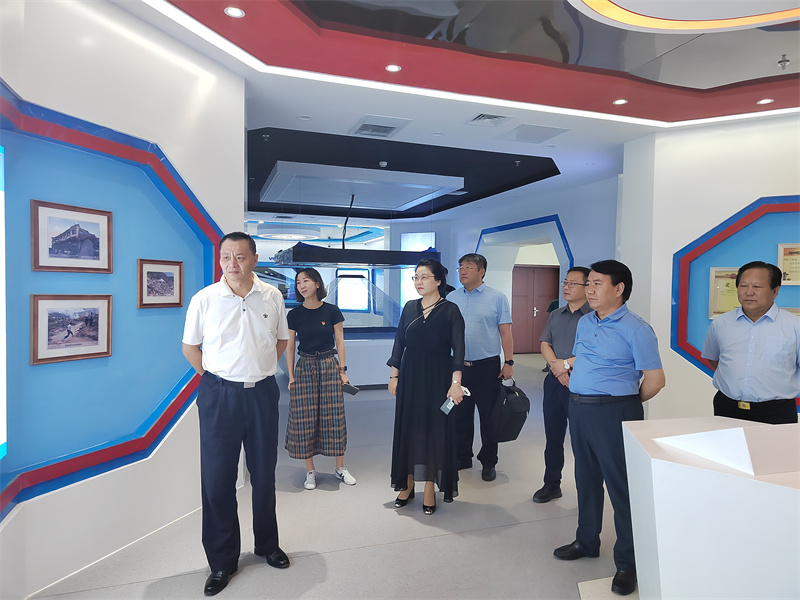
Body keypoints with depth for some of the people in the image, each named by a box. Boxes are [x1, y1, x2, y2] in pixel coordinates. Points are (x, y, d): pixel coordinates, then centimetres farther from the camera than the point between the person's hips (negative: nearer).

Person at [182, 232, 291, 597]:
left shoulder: (272, 297, -1)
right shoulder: (204, 299, -6)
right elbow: (190, 346, 6)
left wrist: (261, 369, 9)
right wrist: (212, 376, 2)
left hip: (263, 393, 2)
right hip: (219, 395, -1)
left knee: (264, 474, 14)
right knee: (217, 478, 5)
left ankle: (267, 545, 35)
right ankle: (222, 561, 23)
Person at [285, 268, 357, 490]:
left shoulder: (332, 311, -1)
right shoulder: (294, 314, 0)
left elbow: (339, 342, 2)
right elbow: (289, 347, 4)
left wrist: (342, 370, -1)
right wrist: (291, 376, 0)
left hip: (329, 365, 0)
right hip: (305, 367, 1)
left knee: (334, 417, 3)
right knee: (305, 419, 2)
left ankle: (340, 468, 16)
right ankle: (310, 471, 15)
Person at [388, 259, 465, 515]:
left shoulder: (450, 310, -6)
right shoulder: (409, 308, 5)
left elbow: (458, 349, -12)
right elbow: (399, 343, 8)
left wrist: (455, 382, -20)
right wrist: (394, 375, 5)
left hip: (438, 378, -4)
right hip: (410, 376, 4)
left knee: (435, 429, 3)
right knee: (408, 427, 9)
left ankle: (430, 488, 17)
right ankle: (407, 484, 24)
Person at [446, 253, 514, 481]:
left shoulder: (497, 298, -1)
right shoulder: (452, 298, 9)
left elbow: (505, 333, -3)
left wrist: (509, 362, -9)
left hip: (487, 366, -3)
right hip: (458, 366, 4)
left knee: (489, 417, 5)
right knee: (460, 415, 12)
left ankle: (488, 462, 20)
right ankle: (462, 458, 28)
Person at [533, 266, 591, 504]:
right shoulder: (555, 315, 15)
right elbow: (545, 344, 8)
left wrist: (566, 364, -13)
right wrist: (556, 367, -9)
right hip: (554, 381, 6)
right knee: (553, 436, 13)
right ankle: (552, 484, 26)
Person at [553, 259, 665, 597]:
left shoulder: (635, 329, -13)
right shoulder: (585, 322, 10)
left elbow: (655, 379, -13)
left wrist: (627, 403, -2)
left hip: (612, 414, -7)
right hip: (578, 409, 7)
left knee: (621, 487, 3)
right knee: (586, 480, 20)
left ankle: (627, 564, 20)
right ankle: (587, 542, 39)